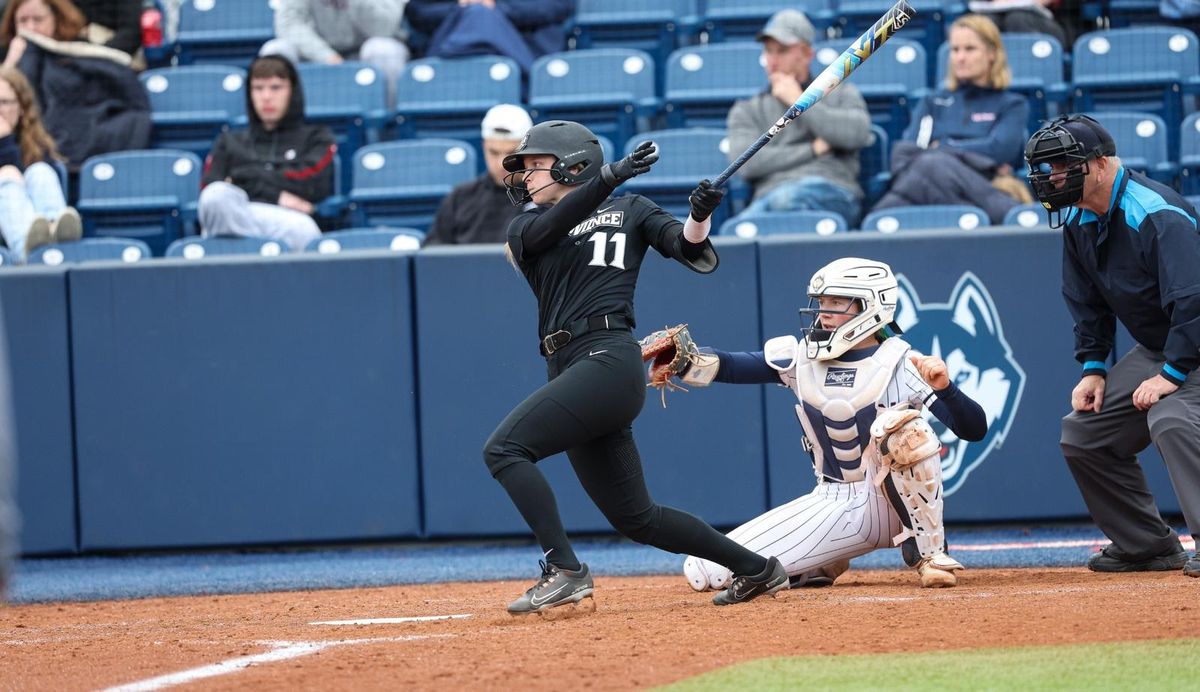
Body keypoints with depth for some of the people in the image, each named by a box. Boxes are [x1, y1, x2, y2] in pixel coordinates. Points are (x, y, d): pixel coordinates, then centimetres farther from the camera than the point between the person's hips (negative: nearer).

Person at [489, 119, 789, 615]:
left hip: (608, 358, -6)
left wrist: (699, 217, -21)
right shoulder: (526, 229, 19)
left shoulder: (630, 210, 12)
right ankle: (756, 569, 18)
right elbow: (549, 225, -5)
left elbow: (695, 255, 2)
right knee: (634, 518, 7)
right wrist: (611, 175, -20)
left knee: (504, 447, -23)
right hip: (569, 369, 6)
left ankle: (564, 570, -26)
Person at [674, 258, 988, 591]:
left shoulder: (901, 364, -10)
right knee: (706, 571, -6)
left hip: (893, 500, -4)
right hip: (832, 504, 4)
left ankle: (929, 554, -16)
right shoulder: (801, 357, 0)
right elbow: (723, 366, -12)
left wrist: (944, 386, -34)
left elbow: (974, 430, -15)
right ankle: (824, 566, 18)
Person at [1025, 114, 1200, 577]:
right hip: (1154, 348, 10)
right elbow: (1087, 303, 13)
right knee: (1082, 432, 7)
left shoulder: (1157, 215, -27)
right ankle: (1147, 546, 14)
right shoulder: (1078, 221, 1)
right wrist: (1093, 367, 4)